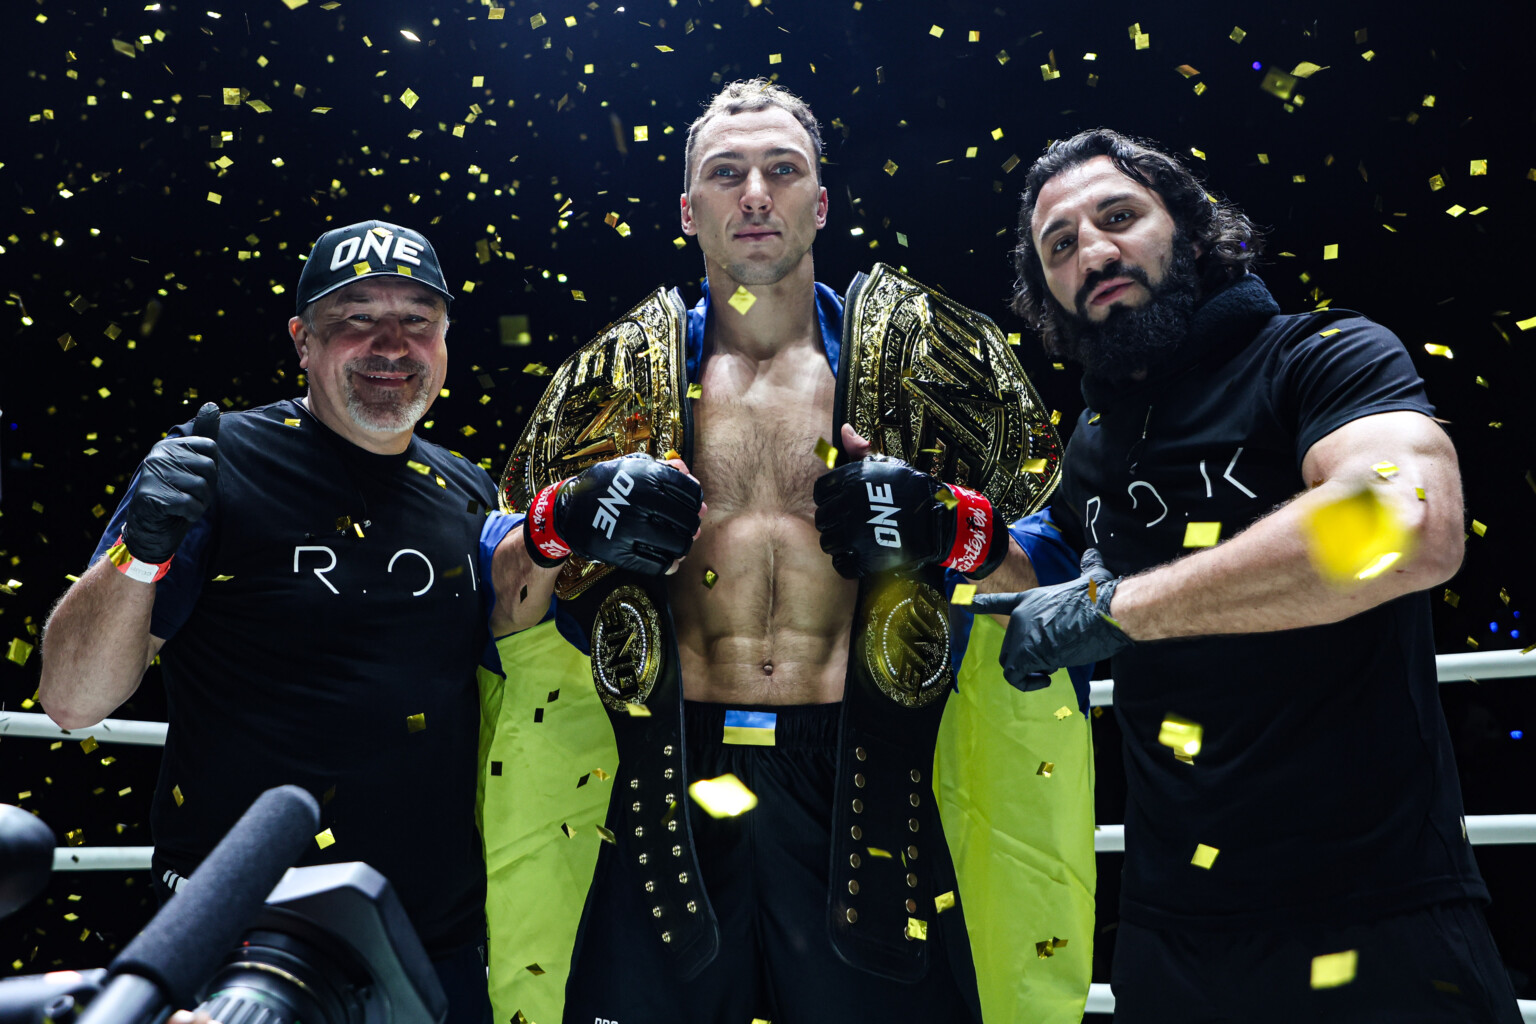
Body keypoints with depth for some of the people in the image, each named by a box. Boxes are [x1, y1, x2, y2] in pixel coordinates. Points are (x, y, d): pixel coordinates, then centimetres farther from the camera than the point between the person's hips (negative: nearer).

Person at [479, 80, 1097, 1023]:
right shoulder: (629, 377, 8)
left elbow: (1047, 578, 5)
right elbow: (499, 600, 8)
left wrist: (953, 531, -15)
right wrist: (566, 524, -12)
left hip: (861, 786, 0)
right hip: (677, 782, 1)